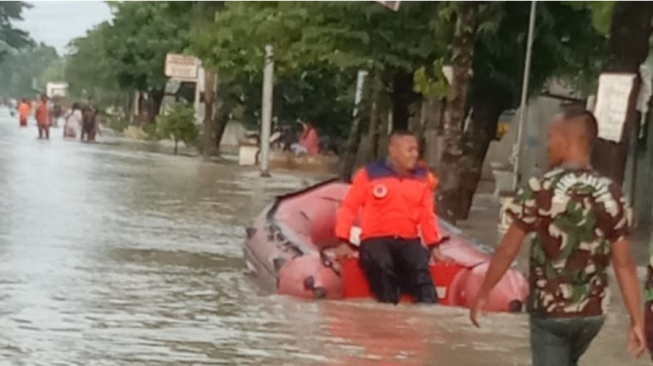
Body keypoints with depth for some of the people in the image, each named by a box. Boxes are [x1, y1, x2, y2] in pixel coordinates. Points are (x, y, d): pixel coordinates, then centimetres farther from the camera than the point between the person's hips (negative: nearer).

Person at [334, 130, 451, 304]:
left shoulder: (421, 178, 11)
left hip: (408, 240, 2)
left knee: (420, 269, -29)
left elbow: (426, 216, 17)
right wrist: (343, 241, -5)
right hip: (375, 239, -2)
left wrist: (434, 247, 12)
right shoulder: (370, 174, 0)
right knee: (383, 268, -35)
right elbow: (349, 207, 3)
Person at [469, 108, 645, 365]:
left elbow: (507, 251, -10)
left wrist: (482, 294, 2)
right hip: (592, 312, 4)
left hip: (549, 311, -4)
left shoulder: (540, 190, -14)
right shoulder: (612, 195, -4)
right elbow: (624, 265, -5)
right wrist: (637, 320, -1)